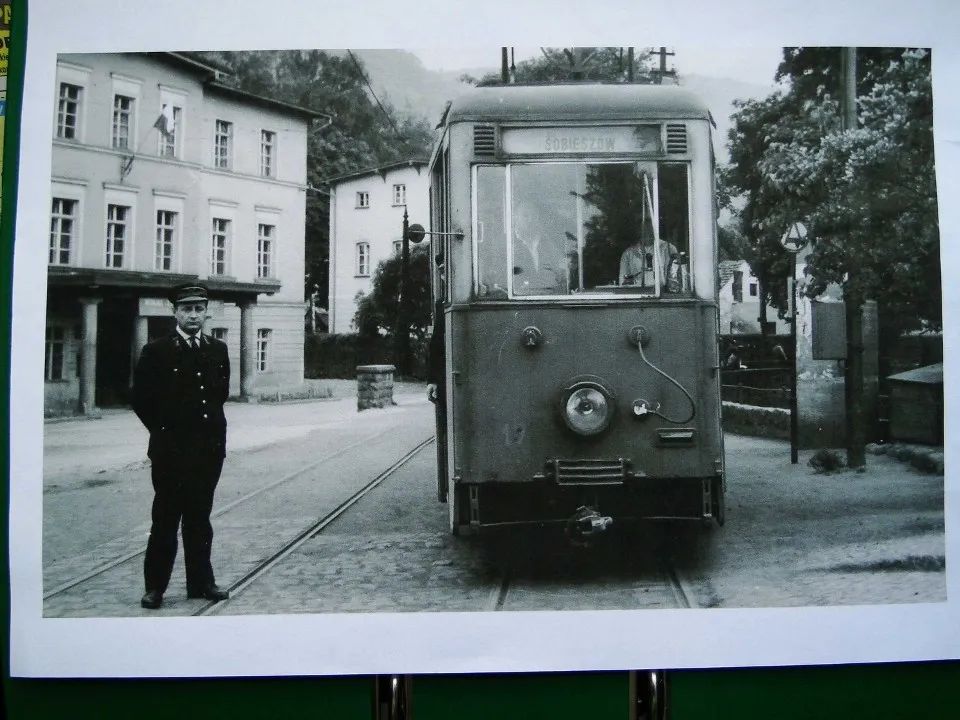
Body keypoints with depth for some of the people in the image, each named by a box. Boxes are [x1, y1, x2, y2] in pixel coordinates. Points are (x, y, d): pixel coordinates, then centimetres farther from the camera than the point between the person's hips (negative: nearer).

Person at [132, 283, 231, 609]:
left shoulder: (218, 350, 9)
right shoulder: (156, 352, -5)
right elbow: (141, 399, -1)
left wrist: (212, 425, 13)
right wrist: (164, 430, 2)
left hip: (210, 448, 4)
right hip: (171, 451, -4)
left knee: (200, 518, 13)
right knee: (165, 521, 2)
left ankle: (201, 582, 21)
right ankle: (155, 587, 12)